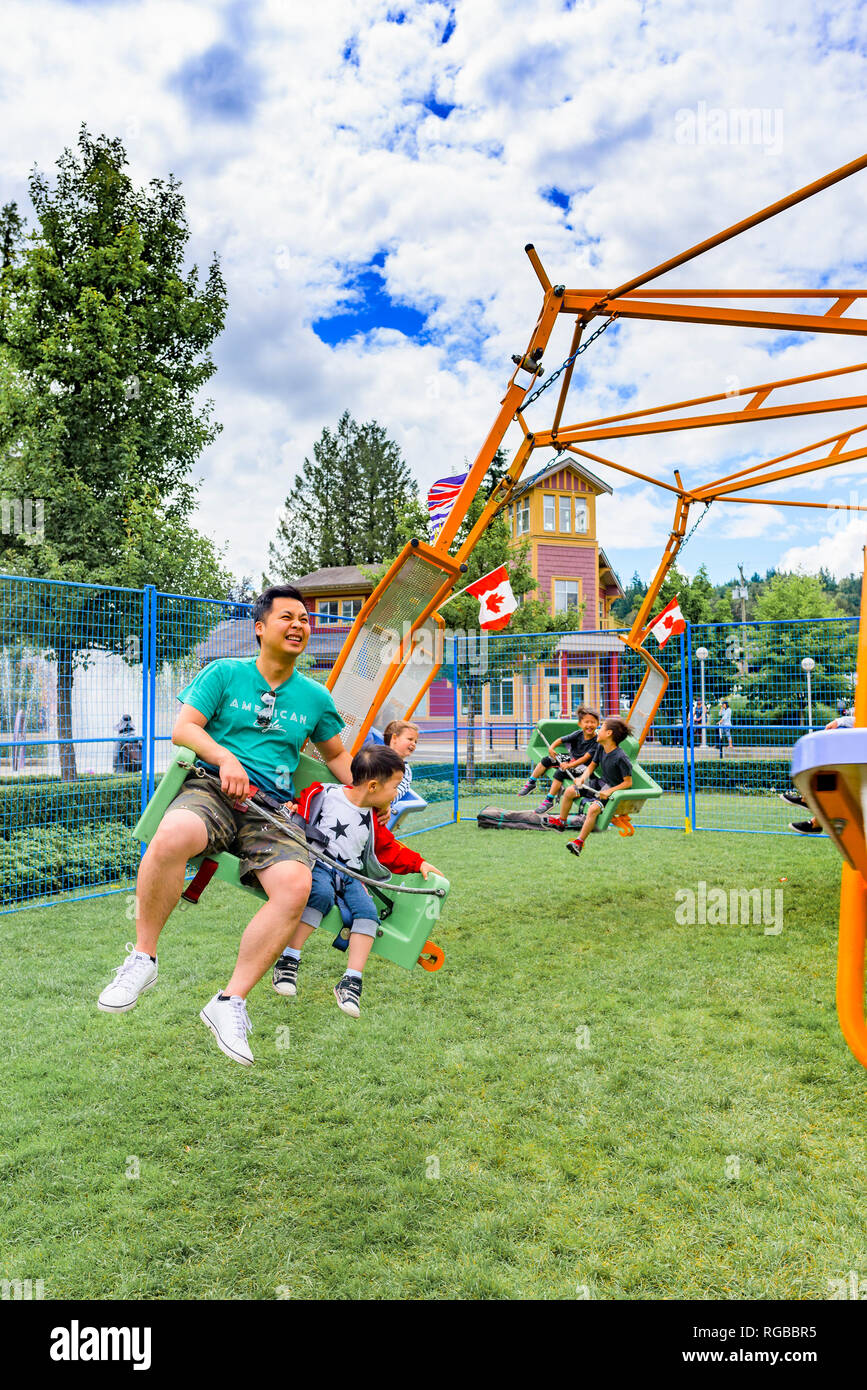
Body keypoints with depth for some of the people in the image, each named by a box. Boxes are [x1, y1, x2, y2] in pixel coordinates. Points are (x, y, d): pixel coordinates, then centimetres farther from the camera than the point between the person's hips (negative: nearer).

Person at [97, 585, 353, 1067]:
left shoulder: (316, 697, 19)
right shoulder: (224, 673, 11)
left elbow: (337, 756, 33)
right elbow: (184, 728, 3)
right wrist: (225, 758, -15)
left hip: (273, 807, 2)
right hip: (213, 788, -2)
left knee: (296, 886, -30)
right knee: (172, 837, -39)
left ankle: (231, 1001, -13)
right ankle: (144, 958, -15)